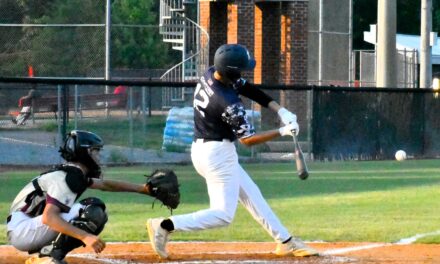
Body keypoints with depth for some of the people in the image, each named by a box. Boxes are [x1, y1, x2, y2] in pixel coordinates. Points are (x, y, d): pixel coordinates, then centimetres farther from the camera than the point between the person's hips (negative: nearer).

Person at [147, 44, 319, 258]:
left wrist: (280, 110, -3)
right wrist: (282, 132, -12)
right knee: (223, 214, -6)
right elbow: (248, 139, -18)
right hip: (218, 154, -10)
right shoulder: (229, 102, -27)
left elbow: (248, 89, 5)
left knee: (251, 195, 17)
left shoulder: (209, 75, -3)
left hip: (202, 148, 10)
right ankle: (166, 225, -13)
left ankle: (285, 242, 25)